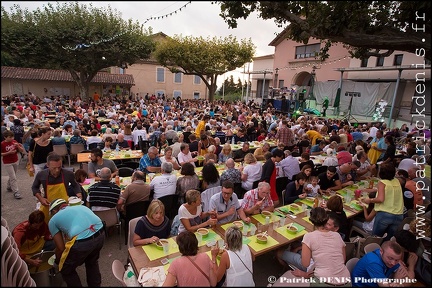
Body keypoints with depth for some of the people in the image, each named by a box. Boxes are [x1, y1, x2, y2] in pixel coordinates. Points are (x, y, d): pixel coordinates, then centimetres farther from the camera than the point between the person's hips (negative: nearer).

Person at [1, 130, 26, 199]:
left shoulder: (14, 142, -1)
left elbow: (22, 150, 0)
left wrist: (18, 146, -18)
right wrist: (9, 152, -21)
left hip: (15, 162, 5)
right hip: (7, 163, -5)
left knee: (12, 176, 20)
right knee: (13, 178, -6)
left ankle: (9, 187, 41)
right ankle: (15, 192, -2)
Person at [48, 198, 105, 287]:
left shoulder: (53, 220, 19)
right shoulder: (80, 206, 31)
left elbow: (60, 248, 16)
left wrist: (56, 262, 37)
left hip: (82, 242, -6)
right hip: (100, 234, 6)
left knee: (66, 270, 26)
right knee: (92, 262, 37)